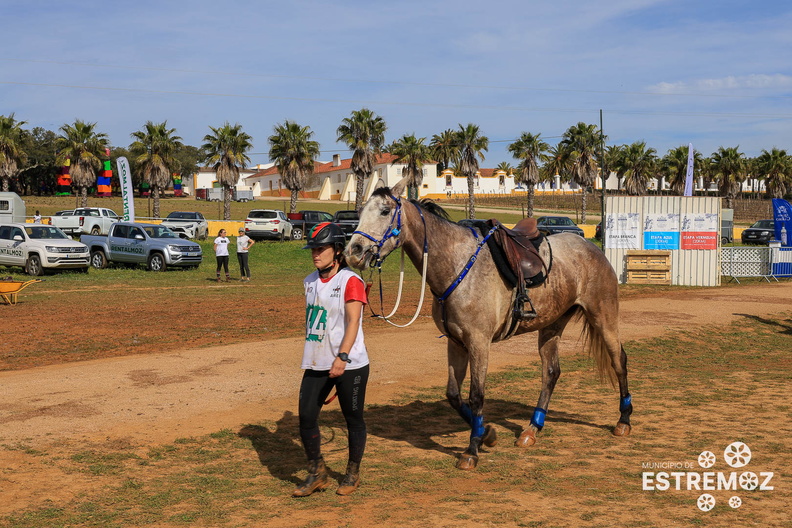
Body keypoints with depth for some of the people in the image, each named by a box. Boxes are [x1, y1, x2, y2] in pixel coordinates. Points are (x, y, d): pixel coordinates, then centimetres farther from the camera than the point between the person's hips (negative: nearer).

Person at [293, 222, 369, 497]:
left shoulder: (350, 281, -12)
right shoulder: (310, 281, 10)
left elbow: (353, 322, -20)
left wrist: (342, 357, -31)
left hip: (350, 365, -6)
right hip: (316, 364, 6)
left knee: (353, 419, 7)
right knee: (306, 417, 1)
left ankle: (353, 473, 25)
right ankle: (317, 473, 17)